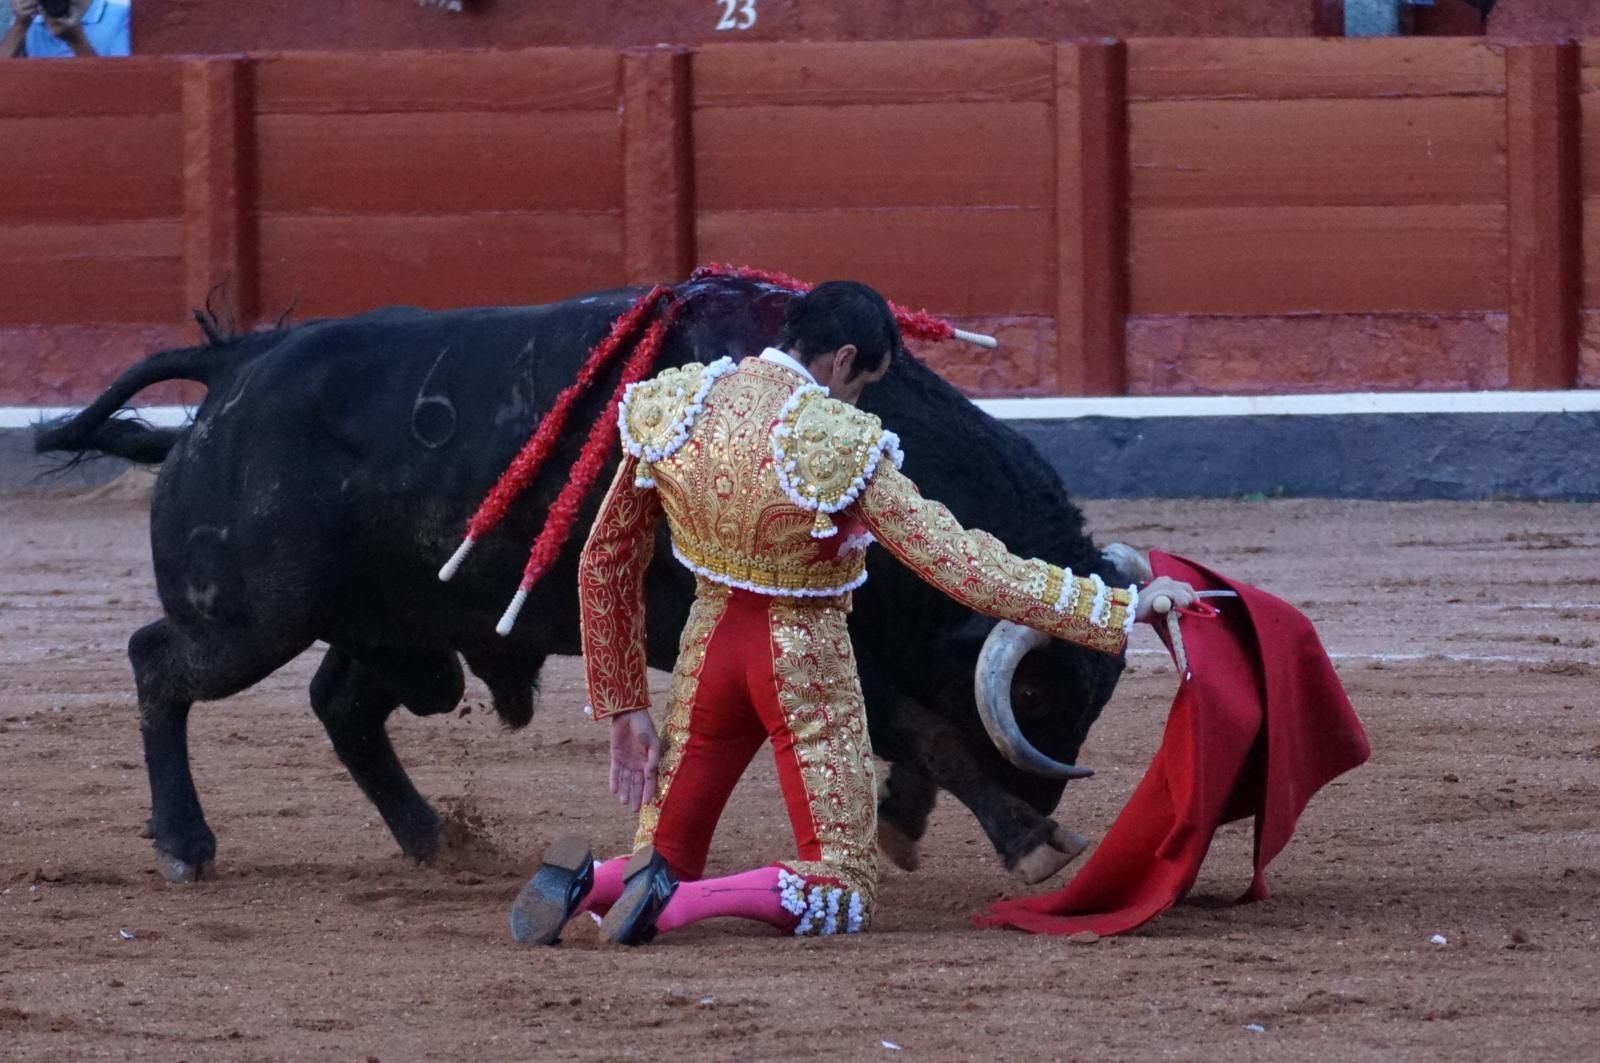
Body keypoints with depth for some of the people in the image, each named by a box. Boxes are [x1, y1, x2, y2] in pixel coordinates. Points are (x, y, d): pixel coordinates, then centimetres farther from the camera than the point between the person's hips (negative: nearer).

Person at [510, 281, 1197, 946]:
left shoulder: (668, 414, -7)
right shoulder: (842, 447, -21)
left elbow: (605, 563, 2)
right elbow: (963, 567, -21)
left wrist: (624, 708, 10)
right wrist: (1122, 609, -16)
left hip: (711, 648, 5)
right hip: (808, 663, -5)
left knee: (666, 860, 20)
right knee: (841, 893, 6)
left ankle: (582, 881, -16)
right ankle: (676, 901, -21)